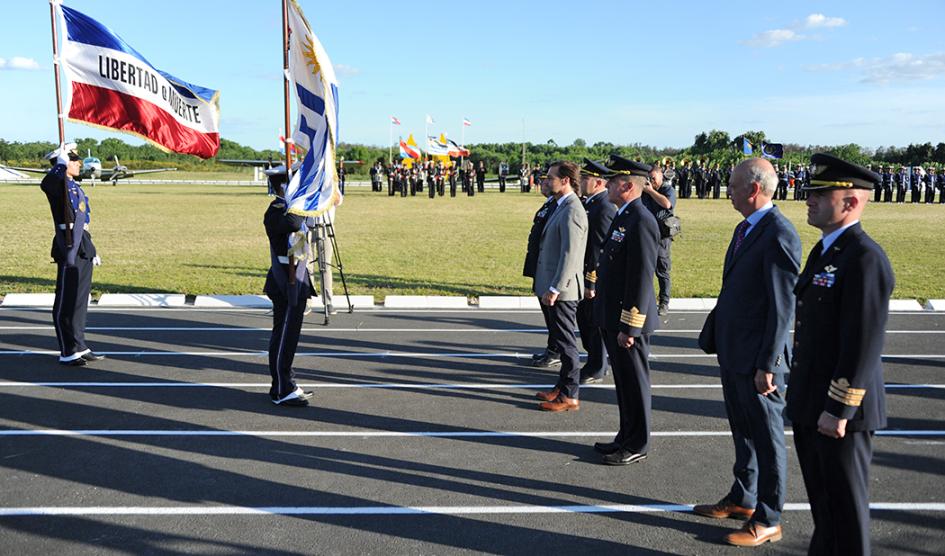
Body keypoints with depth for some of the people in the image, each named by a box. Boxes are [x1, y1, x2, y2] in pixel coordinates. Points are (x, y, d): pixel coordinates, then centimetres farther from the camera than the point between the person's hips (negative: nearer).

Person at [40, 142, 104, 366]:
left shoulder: (75, 186, 19)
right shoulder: (56, 184, -8)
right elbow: (46, 183, -36)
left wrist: (92, 250, 24)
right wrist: (60, 163, -28)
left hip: (83, 248, 9)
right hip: (69, 247, -9)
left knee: (80, 299, 15)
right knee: (66, 302, -2)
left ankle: (79, 346, 24)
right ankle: (67, 353, 4)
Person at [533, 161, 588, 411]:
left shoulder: (572, 212, -18)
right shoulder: (562, 207, 13)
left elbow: (570, 256, -23)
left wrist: (554, 289, -23)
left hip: (562, 290, -10)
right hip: (556, 287, 10)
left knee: (566, 343, -1)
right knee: (561, 340, 17)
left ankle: (569, 396, 8)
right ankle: (563, 386, 29)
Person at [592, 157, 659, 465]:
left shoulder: (641, 222, -20)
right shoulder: (623, 217, 11)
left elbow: (642, 278, -23)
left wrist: (629, 326, -22)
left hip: (628, 321, -10)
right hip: (612, 318, 10)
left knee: (634, 383, 4)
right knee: (623, 381, 19)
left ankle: (636, 447, 18)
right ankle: (626, 437, 33)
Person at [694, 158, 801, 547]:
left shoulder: (779, 236, -20)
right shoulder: (745, 228, 10)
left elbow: (783, 307, -21)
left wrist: (767, 365, -21)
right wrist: (714, 335, 14)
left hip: (757, 359, -9)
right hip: (732, 351, 9)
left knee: (766, 436, 5)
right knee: (743, 430, 21)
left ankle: (767, 520, 19)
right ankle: (742, 499, 38)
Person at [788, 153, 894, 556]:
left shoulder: (865, 258, -20)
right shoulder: (823, 250, 10)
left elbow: (864, 343, -24)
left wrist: (839, 409, -22)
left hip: (840, 407, -9)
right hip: (810, 403, 9)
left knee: (845, 504, 7)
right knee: (821, 497, 22)